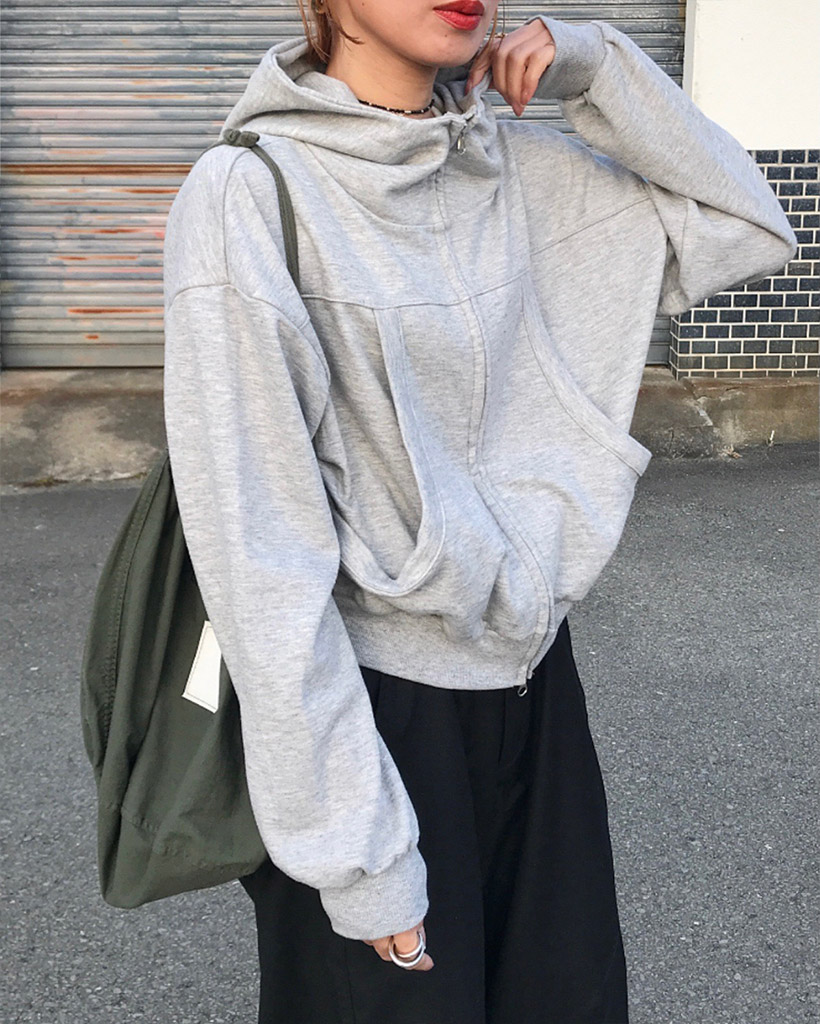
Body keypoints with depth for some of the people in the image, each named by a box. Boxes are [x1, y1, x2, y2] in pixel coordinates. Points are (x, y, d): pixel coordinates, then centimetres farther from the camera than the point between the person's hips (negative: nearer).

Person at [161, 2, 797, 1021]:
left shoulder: (515, 167, 1)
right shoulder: (246, 198, -15)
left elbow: (748, 228, 9)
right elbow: (261, 553, -18)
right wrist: (359, 853, -15)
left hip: (531, 679, 6)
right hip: (368, 699, -5)